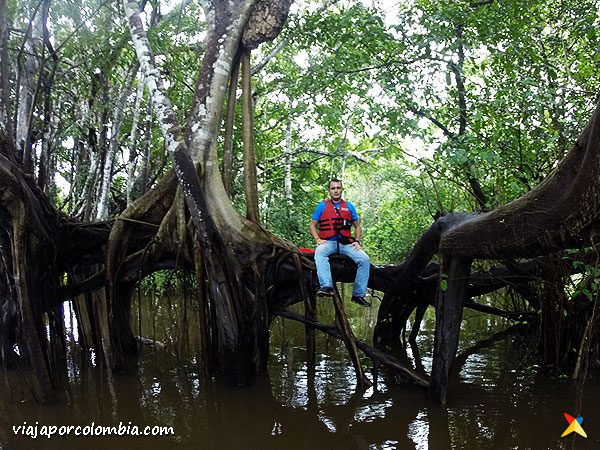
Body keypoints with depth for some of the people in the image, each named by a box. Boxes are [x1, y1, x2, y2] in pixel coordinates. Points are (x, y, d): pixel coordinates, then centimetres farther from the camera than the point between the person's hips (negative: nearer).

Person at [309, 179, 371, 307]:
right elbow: (312, 225, 12)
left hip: (346, 243, 2)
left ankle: (358, 295, -16)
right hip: (328, 242, -2)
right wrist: (318, 239, -5)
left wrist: (357, 241, 4)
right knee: (320, 253, -37)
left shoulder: (349, 206, 17)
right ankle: (326, 286, -51)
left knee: (365, 259, -21)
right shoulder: (322, 205, 12)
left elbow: (358, 226, 21)